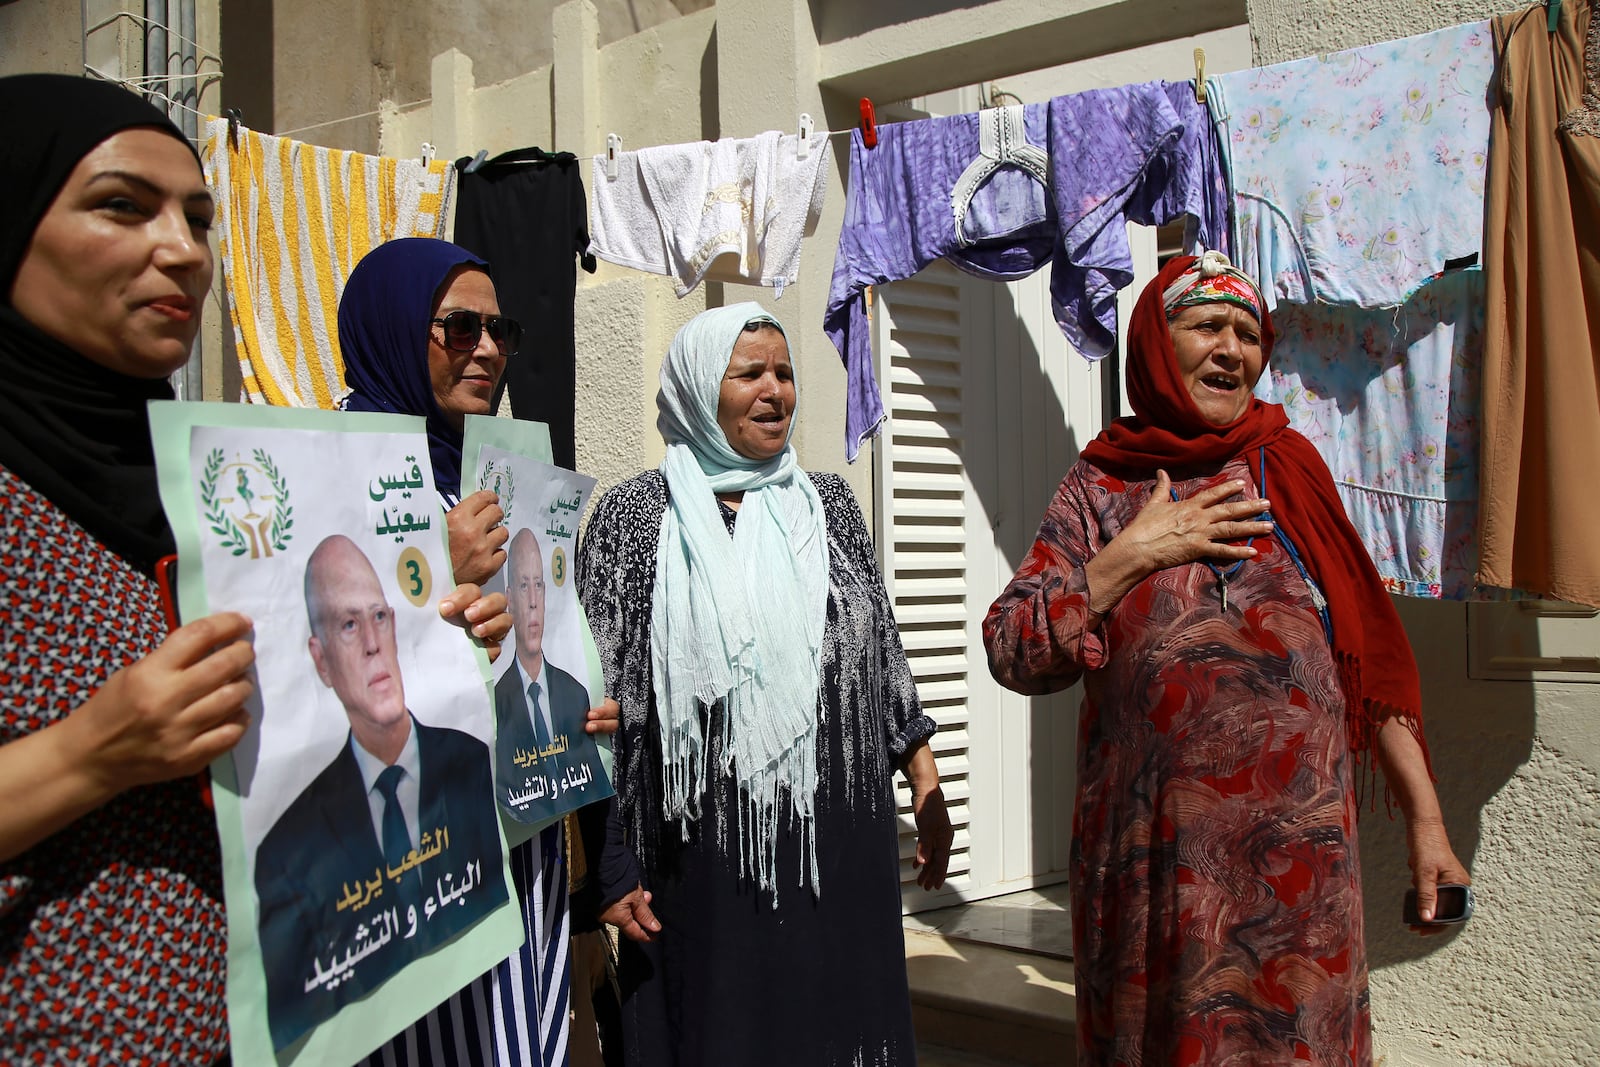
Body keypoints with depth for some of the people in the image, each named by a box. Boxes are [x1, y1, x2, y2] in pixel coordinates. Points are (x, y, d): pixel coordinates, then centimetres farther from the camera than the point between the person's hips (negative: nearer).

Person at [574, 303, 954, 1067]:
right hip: (703, 858, -3)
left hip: (838, 842, 3)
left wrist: (926, 786, 8)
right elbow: (596, 700, -3)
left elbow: (883, 653, 13)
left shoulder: (827, 504, 9)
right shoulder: (633, 517, -2)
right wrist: (611, 867, -5)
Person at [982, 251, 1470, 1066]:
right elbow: (1011, 653, -3)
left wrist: (1425, 816, 3)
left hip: (1295, 844, 1)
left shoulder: (1288, 470, 7)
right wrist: (1132, 556, -11)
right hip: (1153, 847, 0)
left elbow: (1370, 655, 7)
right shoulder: (1099, 488, 5)